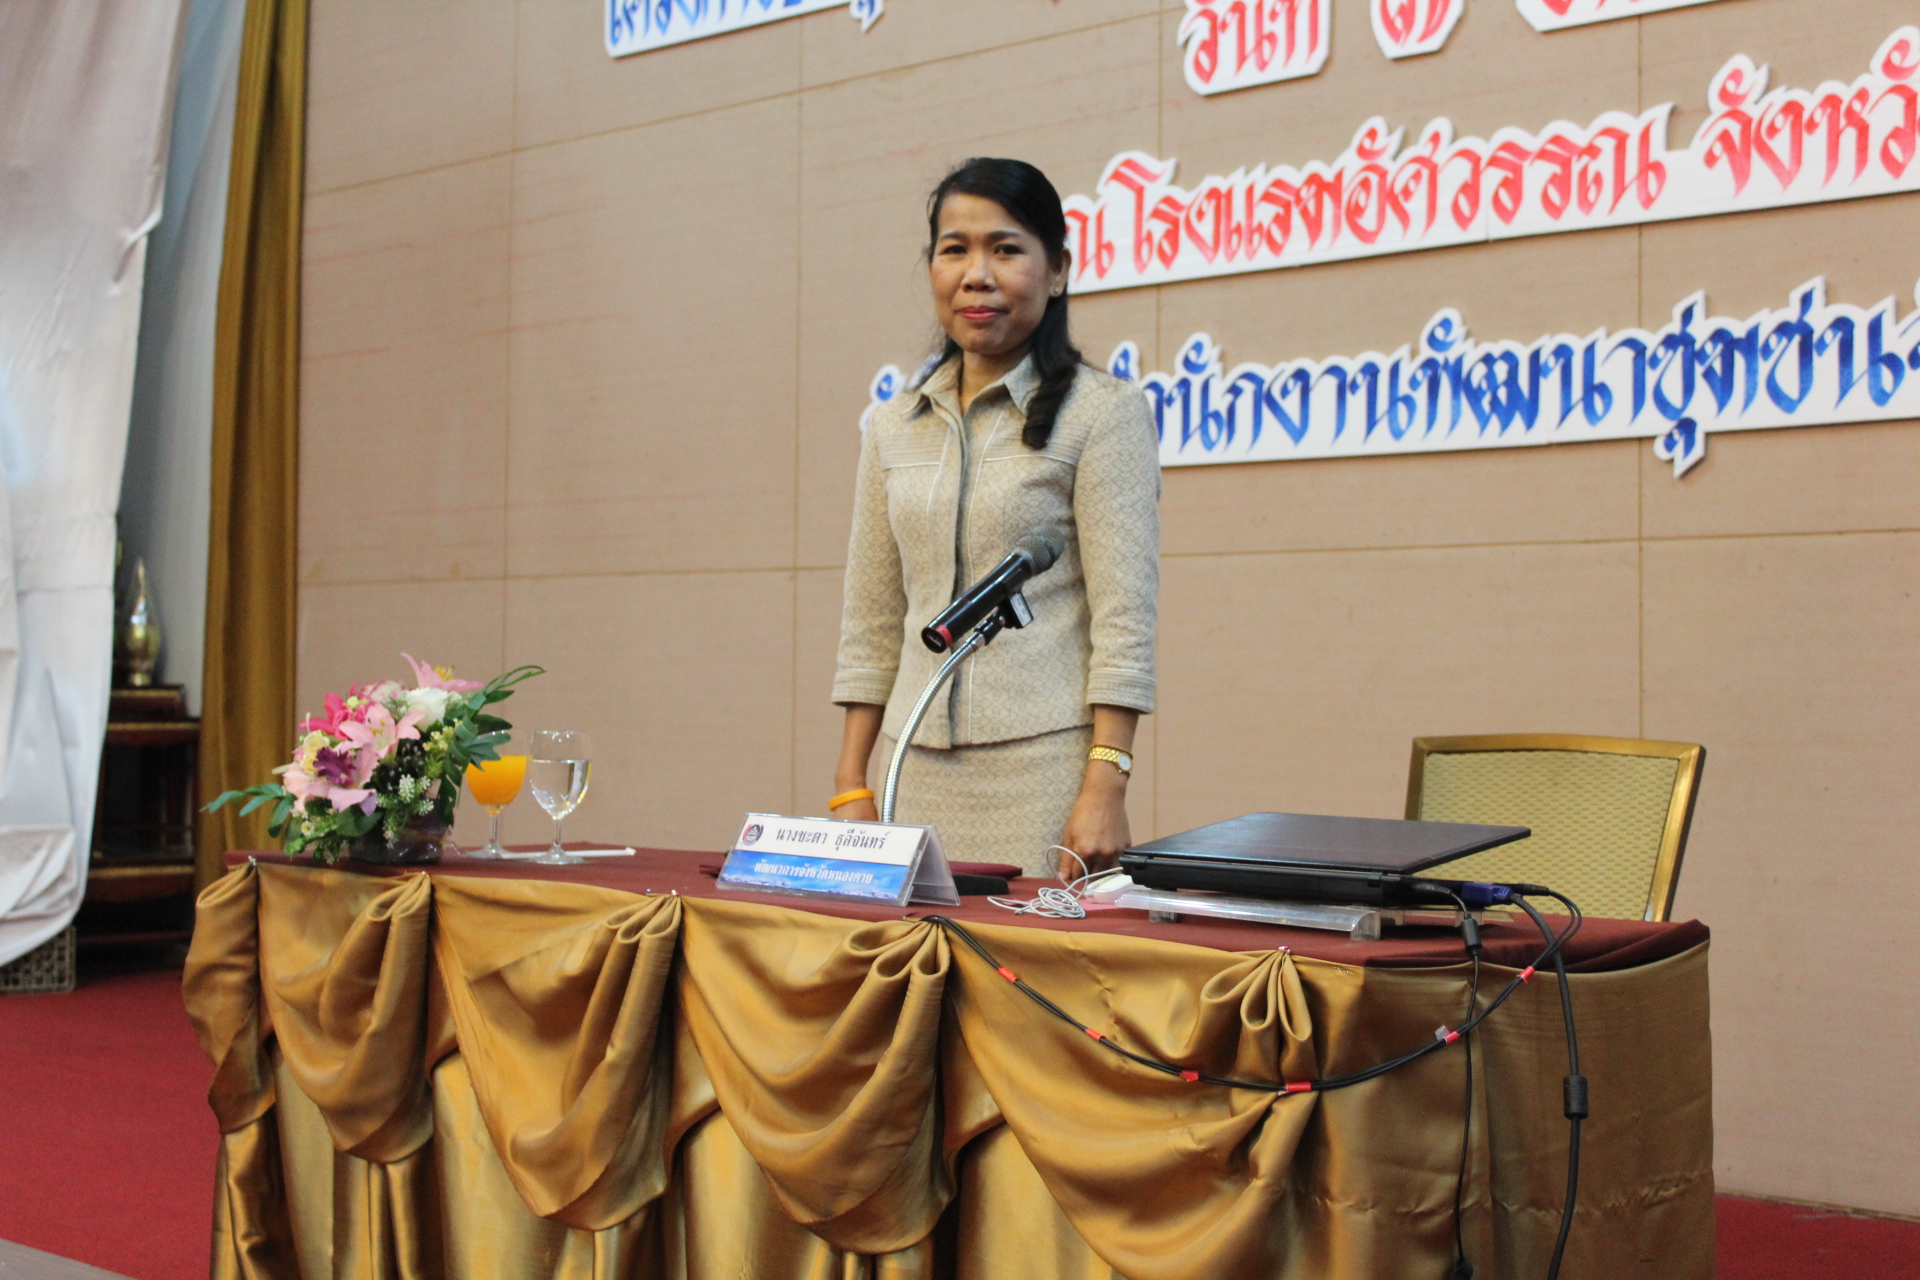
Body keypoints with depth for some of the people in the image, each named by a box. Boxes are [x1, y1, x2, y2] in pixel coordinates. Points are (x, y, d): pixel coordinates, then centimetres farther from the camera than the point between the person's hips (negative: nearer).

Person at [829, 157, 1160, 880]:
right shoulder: (895, 426, 14)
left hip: (1044, 765, -4)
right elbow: (872, 627, 15)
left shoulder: (1102, 411, -1)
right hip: (917, 768, 4)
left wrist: (1105, 787, -16)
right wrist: (851, 787, 9)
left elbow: (1124, 617, -8)